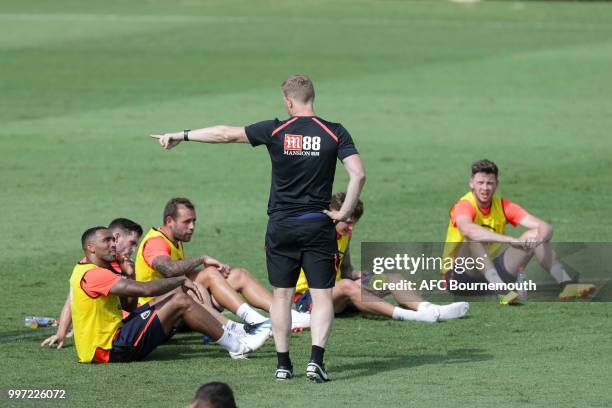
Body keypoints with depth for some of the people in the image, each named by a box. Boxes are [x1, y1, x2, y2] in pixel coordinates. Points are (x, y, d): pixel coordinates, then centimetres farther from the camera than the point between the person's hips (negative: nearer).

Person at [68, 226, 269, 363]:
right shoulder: (93, 275, -20)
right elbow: (145, 289, -26)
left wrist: (127, 275, 1)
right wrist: (181, 280, -12)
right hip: (110, 349, -11)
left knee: (176, 294, 11)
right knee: (181, 301, -12)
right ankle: (235, 346, -1)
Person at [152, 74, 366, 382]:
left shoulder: (276, 131, -4)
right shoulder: (335, 133, -4)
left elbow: (226, 134, 1)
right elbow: (358, 174, -13)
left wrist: (181, 135, 11)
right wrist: (344, 212, -2)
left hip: (281, 224, 1)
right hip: (318, 226, -1)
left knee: (281, 295, 12)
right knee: (322, 296, 2)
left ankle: (283, 363, 11)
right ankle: (316, 360, -14)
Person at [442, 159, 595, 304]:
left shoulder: (503, 206, -1)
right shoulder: (465, 205, -17)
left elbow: (545, 227, -8)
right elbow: (467, 229, -43)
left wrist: (538, 238, -34)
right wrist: (512, 240, -49)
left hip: (493, 272, 5)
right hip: (460, 276, -5)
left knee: (534, 235, -6)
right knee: (474, 240, -35)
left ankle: (567, 284, -21)